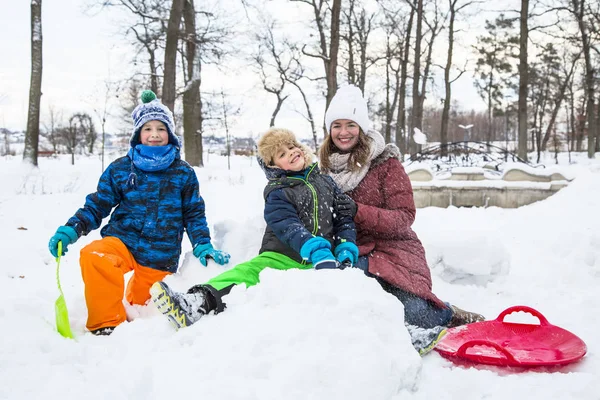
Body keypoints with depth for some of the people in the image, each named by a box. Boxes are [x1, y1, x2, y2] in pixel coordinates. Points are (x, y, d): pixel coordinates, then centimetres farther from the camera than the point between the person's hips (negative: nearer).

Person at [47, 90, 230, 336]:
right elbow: (97, 206, 5)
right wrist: (71, 229, -11)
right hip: (123, 241, -1)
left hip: (161, 257, 1)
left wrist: (203, 246, -7)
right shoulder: (120, 169, 3)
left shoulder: (183, 173, 3)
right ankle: (106, 324, -19)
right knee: (93, 256, -33)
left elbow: (194, 214, 7)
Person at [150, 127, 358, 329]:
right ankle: (197, 302, -54)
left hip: (323, 257, 2)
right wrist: (317, 253, -30)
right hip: (284, 257, -1)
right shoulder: (277, 194, 3)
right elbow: (289, 228, -14)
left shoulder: (324, 181, 16)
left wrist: (346, 251, -3)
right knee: (247, 272, -31)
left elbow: (343, 217, 16)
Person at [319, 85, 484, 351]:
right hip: (351, 254, 3)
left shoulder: (385, 162, 0)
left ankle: (450, 314, 9)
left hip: (392, 248, -3)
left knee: (412, 311, -28)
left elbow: (404, 217, -9)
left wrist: (356, 212, -22)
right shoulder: (326, 169, 13)